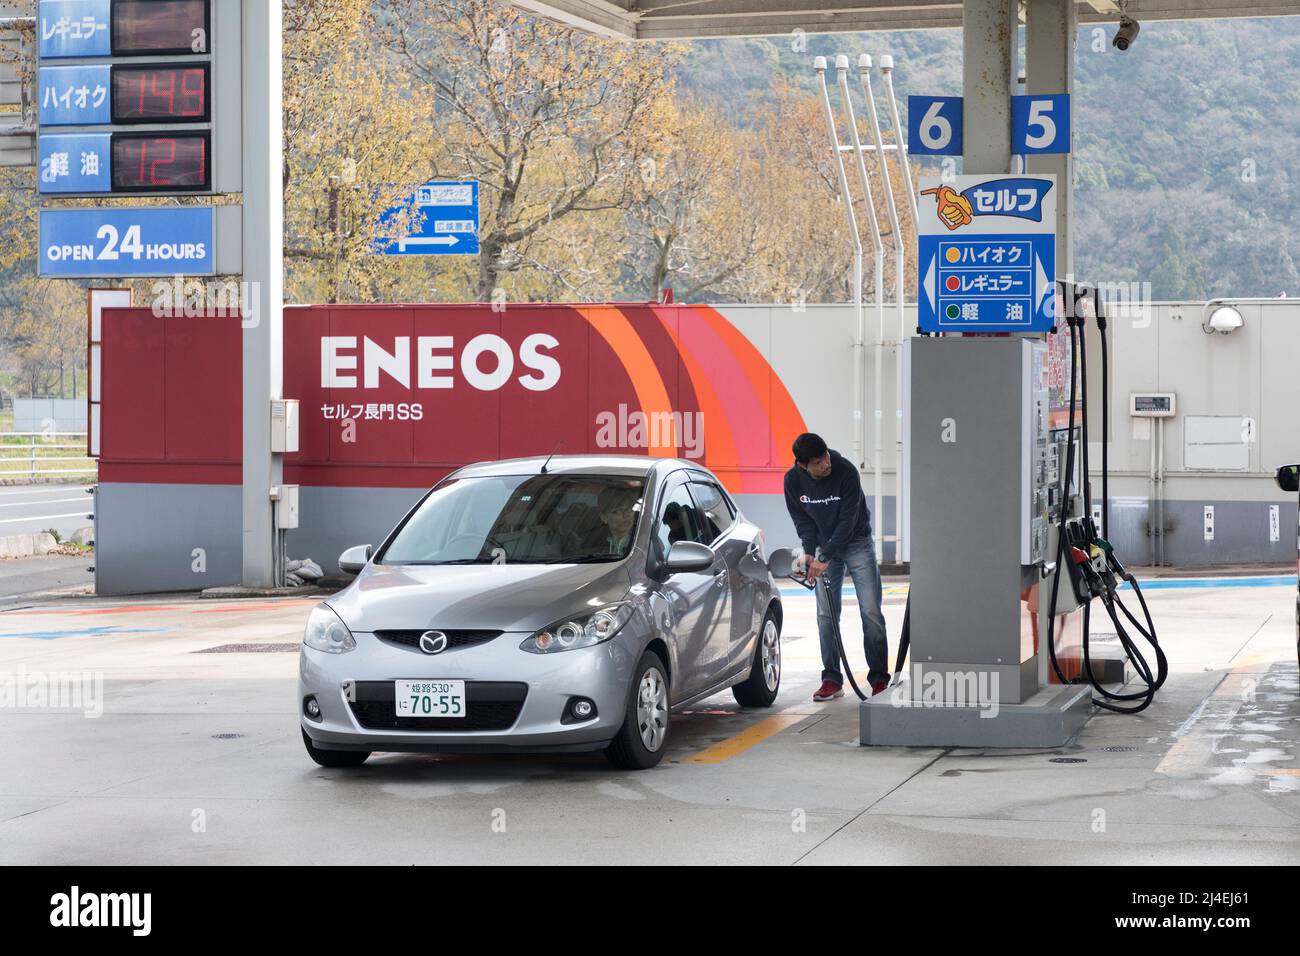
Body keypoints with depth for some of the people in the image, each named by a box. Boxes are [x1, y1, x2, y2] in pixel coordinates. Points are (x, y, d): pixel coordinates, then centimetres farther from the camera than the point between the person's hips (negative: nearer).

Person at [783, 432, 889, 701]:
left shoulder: (846, 471, -26)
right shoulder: (793, 480, -13)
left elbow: (848, 520, -25)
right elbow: (802, 518, 1)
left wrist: (825, 559, -27)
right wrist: (809, 553, -13)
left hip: (857, 541, -3)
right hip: (825, 546, 3)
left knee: (871, 611, -8)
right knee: (826, 614, -1)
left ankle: (879, 678, -1)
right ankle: (832, 680, 4)